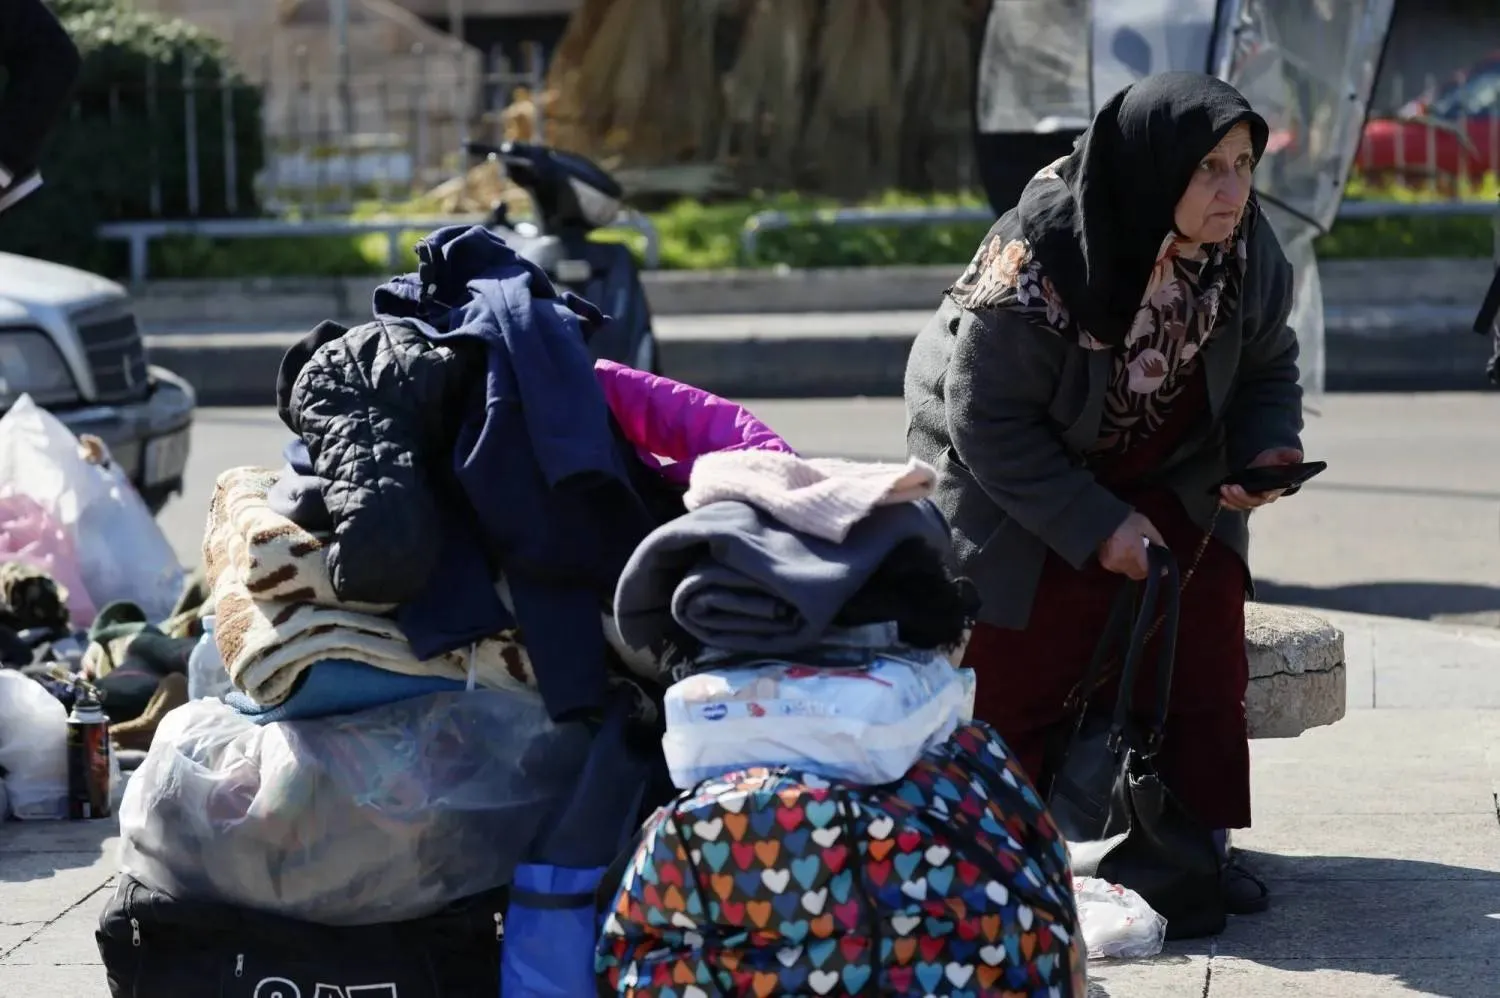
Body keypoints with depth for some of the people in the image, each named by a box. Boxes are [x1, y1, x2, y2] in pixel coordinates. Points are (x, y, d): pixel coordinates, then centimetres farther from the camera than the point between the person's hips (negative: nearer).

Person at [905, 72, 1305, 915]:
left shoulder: (1248, 251, -18)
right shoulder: (1039, 260, -33)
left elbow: (1268, 363, 1)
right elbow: (988, 417, -26)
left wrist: (1268, 444, -20)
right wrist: (1095, 524, -27)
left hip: (1163, 475, 4)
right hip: (1012, 483, -4)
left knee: (1207, 638, -5)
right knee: (1017, 665, -4)